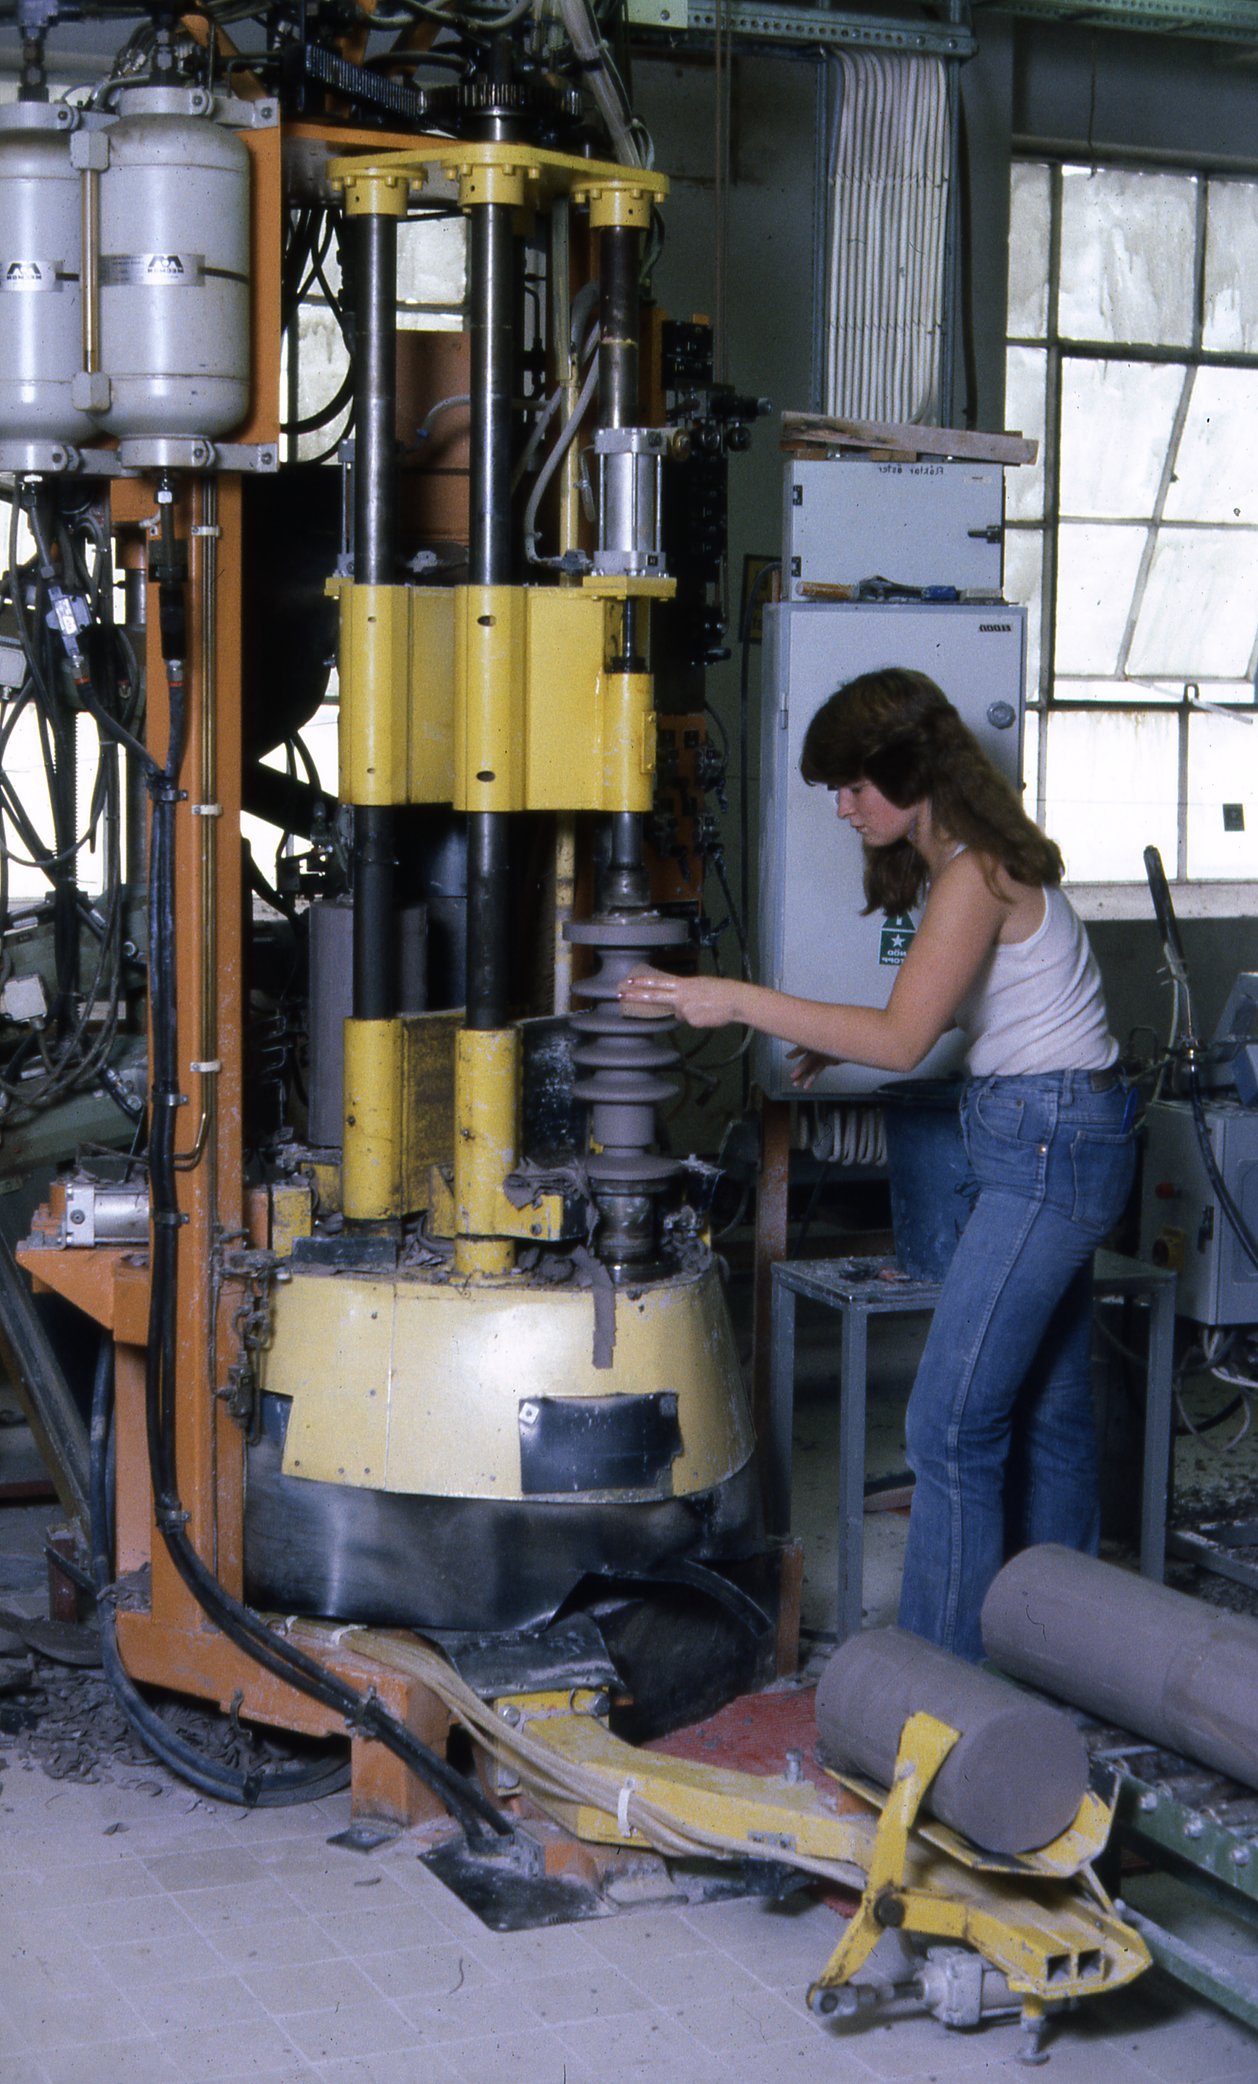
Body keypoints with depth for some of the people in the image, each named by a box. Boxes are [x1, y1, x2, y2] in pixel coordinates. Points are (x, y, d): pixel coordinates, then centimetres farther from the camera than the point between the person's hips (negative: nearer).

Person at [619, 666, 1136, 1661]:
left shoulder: (976, 872, -19)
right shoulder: (954, 860, 11)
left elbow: (902, 1038, -24)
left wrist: (737, 1001, -23)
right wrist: (842, 1040, 7)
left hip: (1052, 1141, -10)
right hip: (1050, 1138, 10)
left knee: (952, 1418, -9)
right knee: (1048, 1405, 15)